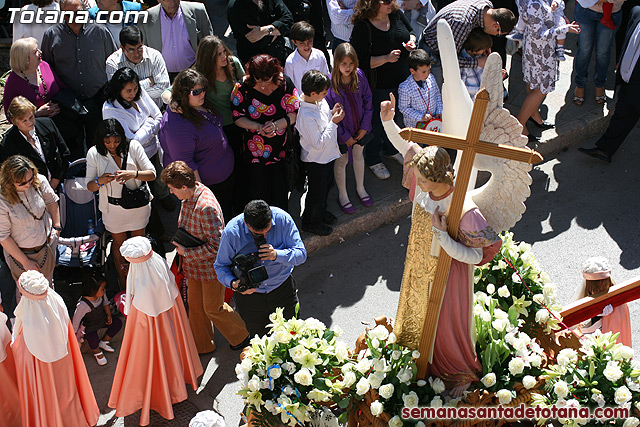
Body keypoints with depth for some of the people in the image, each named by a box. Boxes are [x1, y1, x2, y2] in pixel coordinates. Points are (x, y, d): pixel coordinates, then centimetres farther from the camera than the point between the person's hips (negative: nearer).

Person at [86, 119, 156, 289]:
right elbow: (89, 186, -7)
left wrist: (133, 174, -35)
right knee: (119, 244, 17)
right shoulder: (94, 154, -13)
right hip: (113, 208, 0)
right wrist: (100, 181, -31)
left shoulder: (133, 146, -15)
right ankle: (123, 283, 36)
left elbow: (152, 174, -16)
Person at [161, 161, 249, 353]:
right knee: (195, 305, 20)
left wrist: (186, 252, -22)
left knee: (213, 308, 11)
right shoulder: (190, 196, -5)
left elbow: (216, 246, -31)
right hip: (195, 265, 9)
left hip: (211, 266, -8)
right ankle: (201, 345, 41)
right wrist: (181, 245, 10)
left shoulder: (206, 207, -34)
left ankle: (242, 336, 35)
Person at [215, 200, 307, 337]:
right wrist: (233, 283, -28)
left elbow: (301, 254, -14)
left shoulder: (283, 219, -19)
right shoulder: (231, 232, -20)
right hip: (249, 294, -1)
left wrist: (277, 255, -33)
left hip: (283, 290, 1)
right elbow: (220, 266, -7)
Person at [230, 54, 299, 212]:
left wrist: (277, 124, -23)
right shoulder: (242, 87, -13)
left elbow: (295, 113, -5)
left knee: (280, 191, 13)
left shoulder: (285, 83, -10)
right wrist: (258, 127, -22)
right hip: (254, 151, -1)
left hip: (281, 150, 1)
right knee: (257, 191, 8)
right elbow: (238, 117, -6)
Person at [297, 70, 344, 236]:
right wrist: (333, 122, -27)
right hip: (315, 160, -9)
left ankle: (321, 212, 53)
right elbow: (319, 143, -29)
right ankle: (310, 222, 36)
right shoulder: (306, 115, -35)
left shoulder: (320, 102, -8)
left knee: (325, 186, 29)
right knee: (317, 192, 13)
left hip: (327, 156, 9)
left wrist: (332, 113, -7)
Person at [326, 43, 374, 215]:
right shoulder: (330, 82, -23)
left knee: (358, 155, 23)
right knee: (342, 161, 13)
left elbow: (367, 100, -2)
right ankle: (342, 195, 35)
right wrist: (345, 136, -13)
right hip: (341, 130, -4)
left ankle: (360, 188, 46)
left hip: (359, 128, 4)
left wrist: (364, 126, -5)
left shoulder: (359, 75, -13)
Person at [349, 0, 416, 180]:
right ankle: (373, 160, 33)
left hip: (402, 81, 7)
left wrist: (411, 41, -8)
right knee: (377, 123, 10)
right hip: (378, 86, -7)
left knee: (395, 117, 25)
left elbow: (410, 32, 15)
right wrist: (386, 58, -30)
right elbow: (360, 60, -23)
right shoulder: (362, 27, -24)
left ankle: (390, 149, 51)